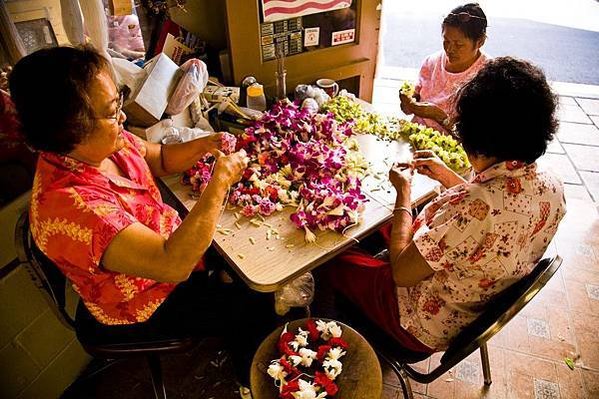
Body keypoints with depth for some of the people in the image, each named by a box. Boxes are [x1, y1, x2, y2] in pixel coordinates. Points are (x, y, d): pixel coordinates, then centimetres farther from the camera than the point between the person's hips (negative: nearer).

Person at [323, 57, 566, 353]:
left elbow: (402, 271, -29)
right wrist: (448, 178, 3)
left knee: (335, 261, 12)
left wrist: (403, 191, -18)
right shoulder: (551, 187, -14)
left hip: (427, 328, -8)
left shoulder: (478, 207, -42)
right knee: (383, 231, 26)